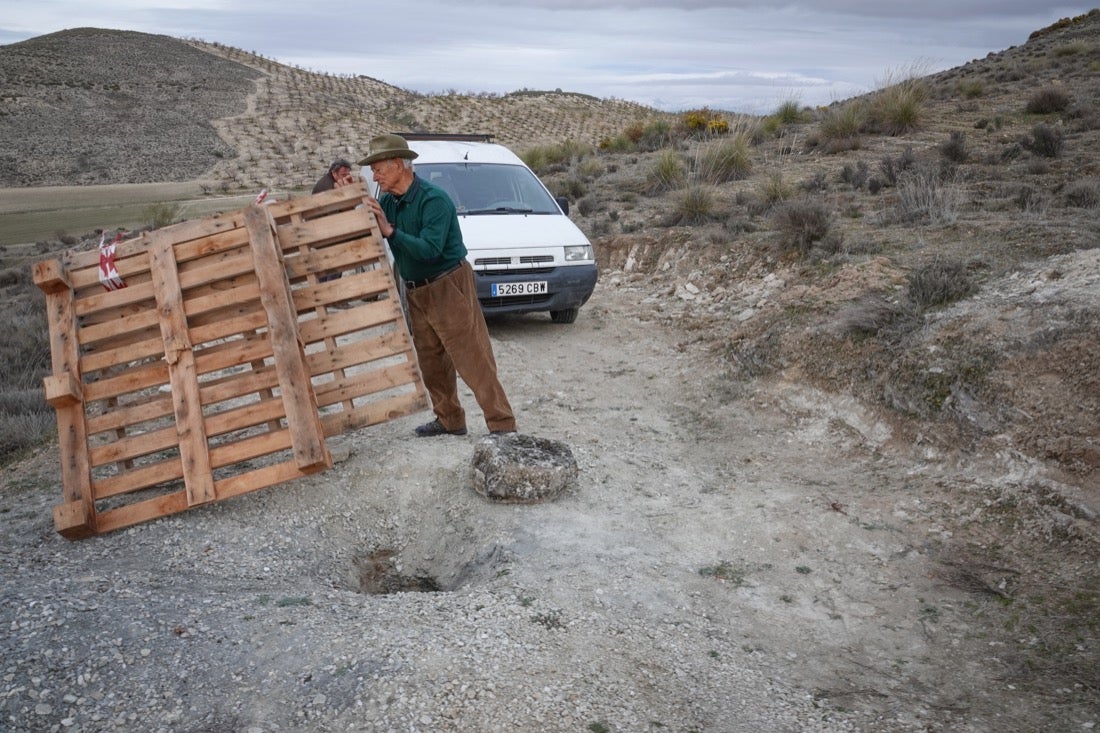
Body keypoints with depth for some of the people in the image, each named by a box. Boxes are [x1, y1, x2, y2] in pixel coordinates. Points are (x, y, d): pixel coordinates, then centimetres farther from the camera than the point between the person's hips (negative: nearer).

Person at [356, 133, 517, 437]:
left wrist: (390, 231, -28)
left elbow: (430, 250, -28)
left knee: (472, 358, -9)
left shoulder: (434, 199, -19)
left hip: (448, 287, -8)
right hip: (416, 293, 8)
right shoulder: (387, 202, 5)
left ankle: (502, 425, -6)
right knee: (431, 361, 13)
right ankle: (449, 420, 26)